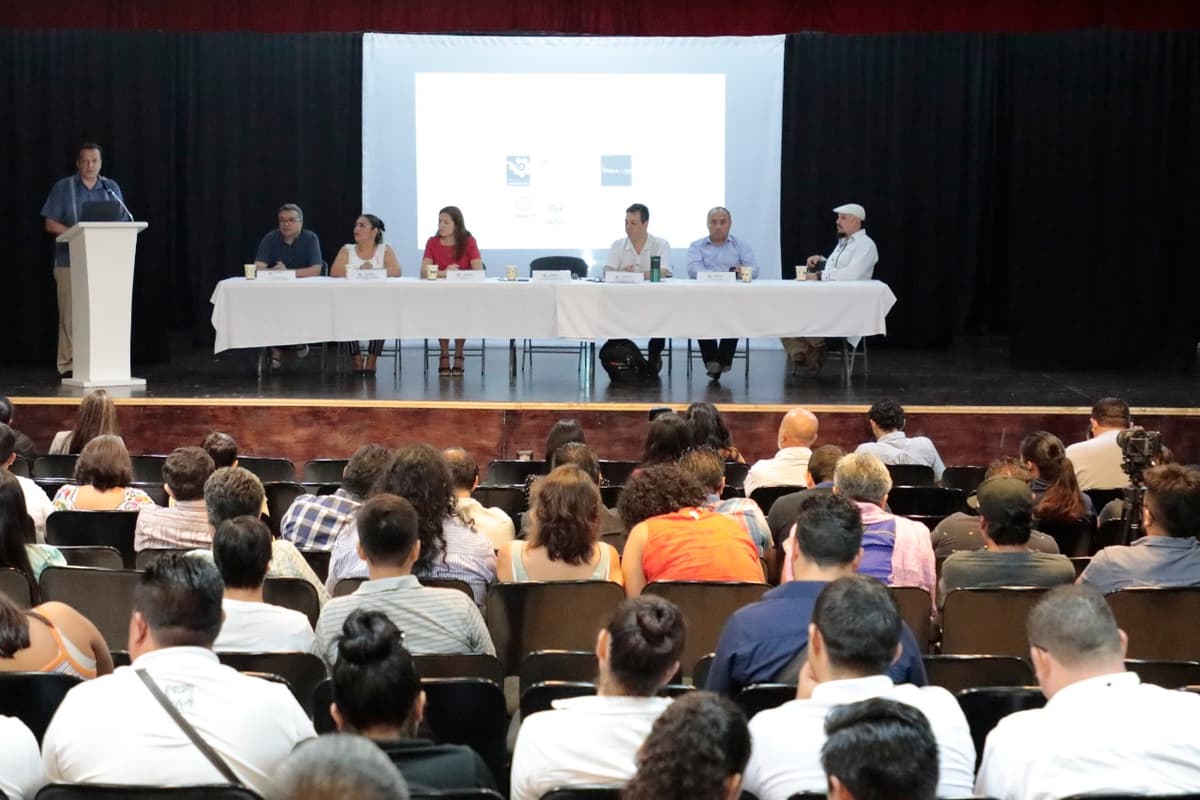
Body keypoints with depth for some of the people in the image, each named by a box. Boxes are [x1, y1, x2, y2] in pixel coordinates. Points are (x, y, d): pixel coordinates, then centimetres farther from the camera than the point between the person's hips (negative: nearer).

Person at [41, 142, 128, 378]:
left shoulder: (111, 188, 13)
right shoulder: (63, 188, 5)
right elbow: (50, 224, 2)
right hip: (71, 260, -2)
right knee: (71, 315, -6)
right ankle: (68, 366, -2)